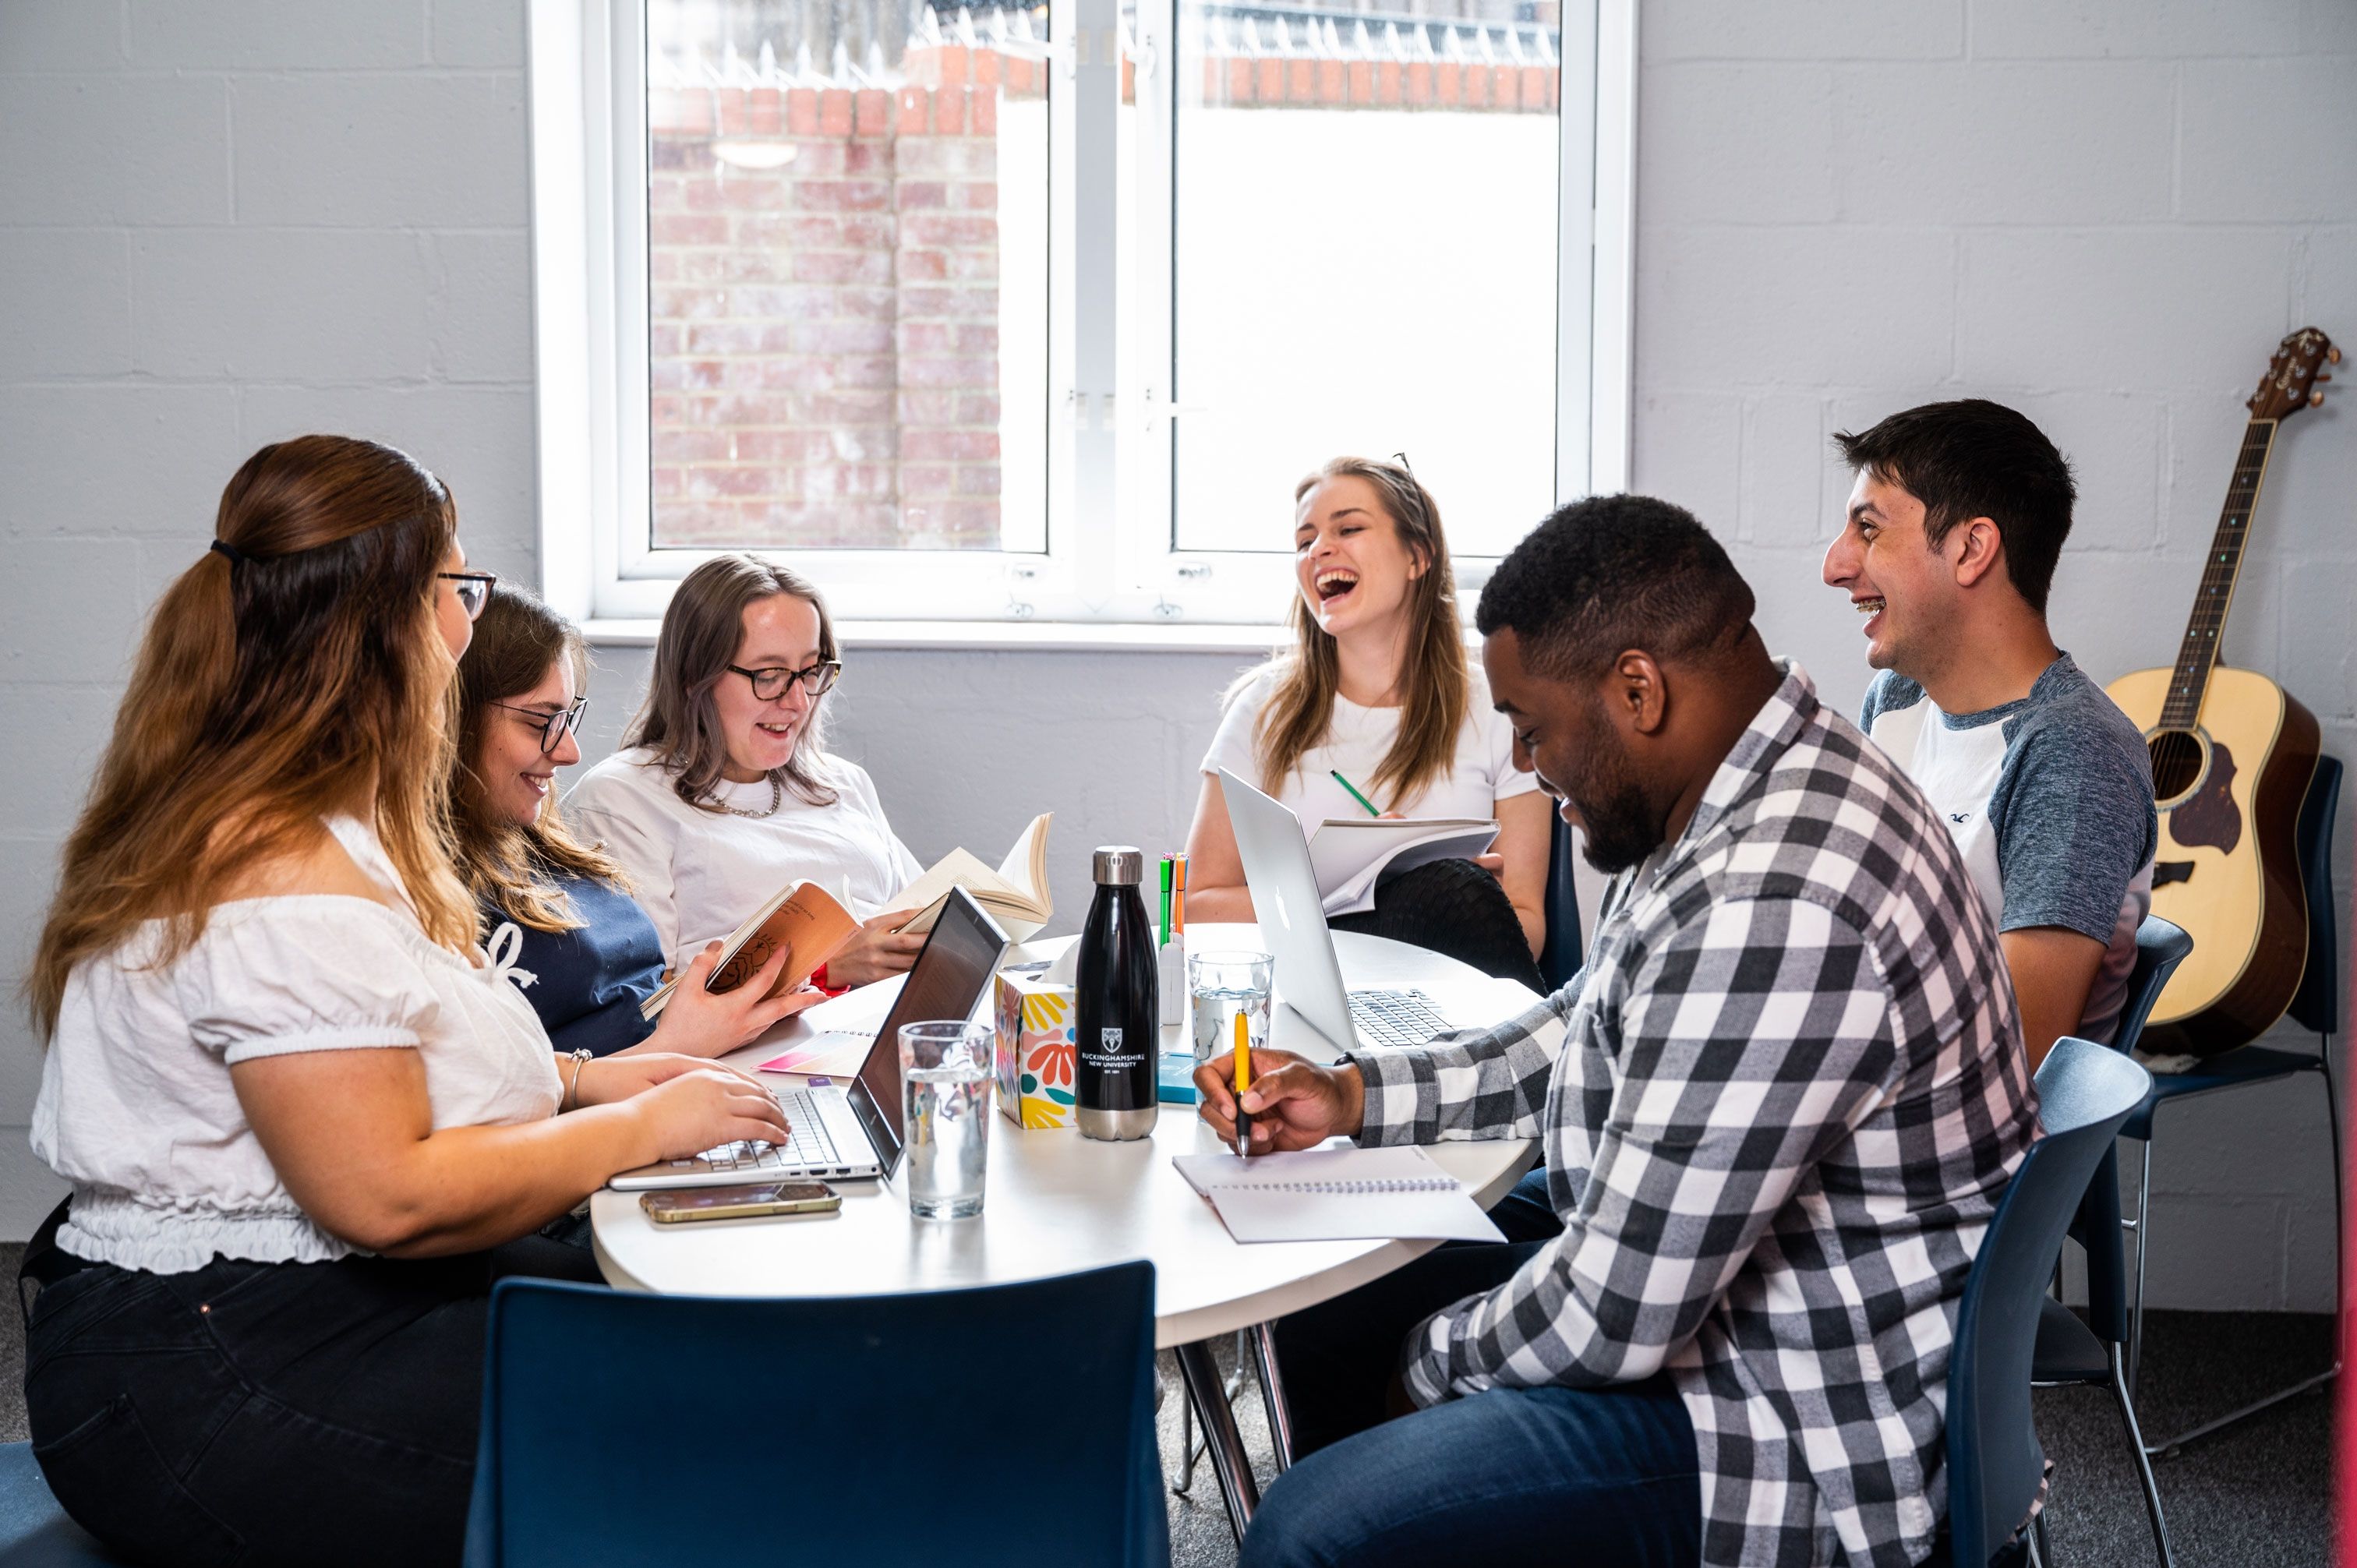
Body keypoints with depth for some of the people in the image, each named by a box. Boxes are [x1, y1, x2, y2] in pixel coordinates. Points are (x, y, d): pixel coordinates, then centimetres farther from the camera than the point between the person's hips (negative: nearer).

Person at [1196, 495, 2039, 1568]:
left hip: (1809, 1427, -10)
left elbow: (1614, 1317, -27)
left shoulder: (1773, 907, -32)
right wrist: (1353, 1096, 9)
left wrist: (1431, 1364, -8)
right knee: (1323, 1321, 18)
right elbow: (1590, 1030, 20)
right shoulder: (1736, 802, 3)